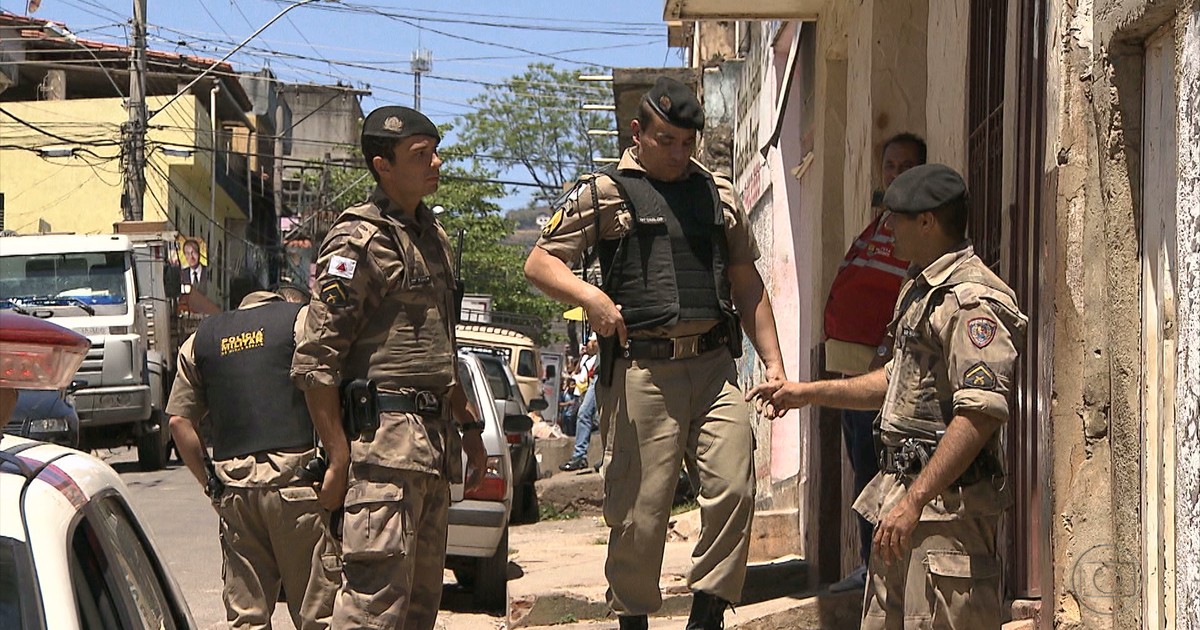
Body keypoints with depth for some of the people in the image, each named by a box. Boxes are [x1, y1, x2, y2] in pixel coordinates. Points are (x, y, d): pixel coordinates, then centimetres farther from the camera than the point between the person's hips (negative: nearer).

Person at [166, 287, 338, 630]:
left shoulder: (201, 338, 17)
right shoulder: (301, 319, 4)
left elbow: (179, 421, 13)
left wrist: (209, 482, 15)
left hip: (234, 488, 4)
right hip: (295, 482, -4)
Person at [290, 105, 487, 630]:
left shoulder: (432, 236, 18)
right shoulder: (360, 242, -9)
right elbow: (314, 360, -15)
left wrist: (469, 427, 24)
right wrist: (339, 458, -18)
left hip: (434, 442, 9)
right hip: (386, 441, -9)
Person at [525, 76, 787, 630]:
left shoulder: (719, 194, 19)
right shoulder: (603, 193, 6)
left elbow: (747, 285, 22)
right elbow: (539, 263, 3)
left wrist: (774, 362, 14)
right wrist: (590, 296, -16)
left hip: (714, 366, 3)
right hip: (642, 371, -3)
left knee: (733, 489, -9)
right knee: (639, 508, 1)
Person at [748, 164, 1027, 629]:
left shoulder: (972, 301, -17)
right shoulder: (920, 289, 19)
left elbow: (981, 413, -26)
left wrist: (914, 501, -27)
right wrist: (809, 393, 28)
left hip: (946, 499, -11)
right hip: (904, 490, 11)